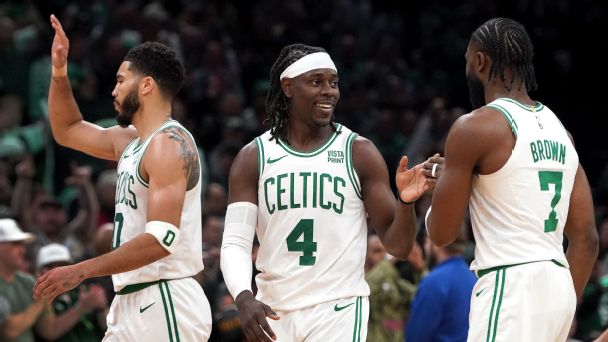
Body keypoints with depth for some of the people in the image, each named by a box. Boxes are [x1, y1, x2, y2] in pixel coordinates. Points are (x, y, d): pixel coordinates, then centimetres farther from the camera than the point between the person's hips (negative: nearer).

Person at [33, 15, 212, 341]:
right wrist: (59, 72, 15)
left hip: (166, 303, -10)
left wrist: (81, 271, -24)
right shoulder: (131, 141, 14)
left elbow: (161, 239, -24)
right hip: (132, 302, 10)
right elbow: (68, 131, 31)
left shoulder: (169, 144, -15)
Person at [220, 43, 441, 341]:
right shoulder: (253, 157, 4)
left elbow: (398, 246, -1)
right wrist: (243, 298, -19)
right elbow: (235, 243, 0)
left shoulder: (359, 153, -1)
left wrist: (406, 203, -22)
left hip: (338, 311, -3)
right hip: (273, 314, 3)